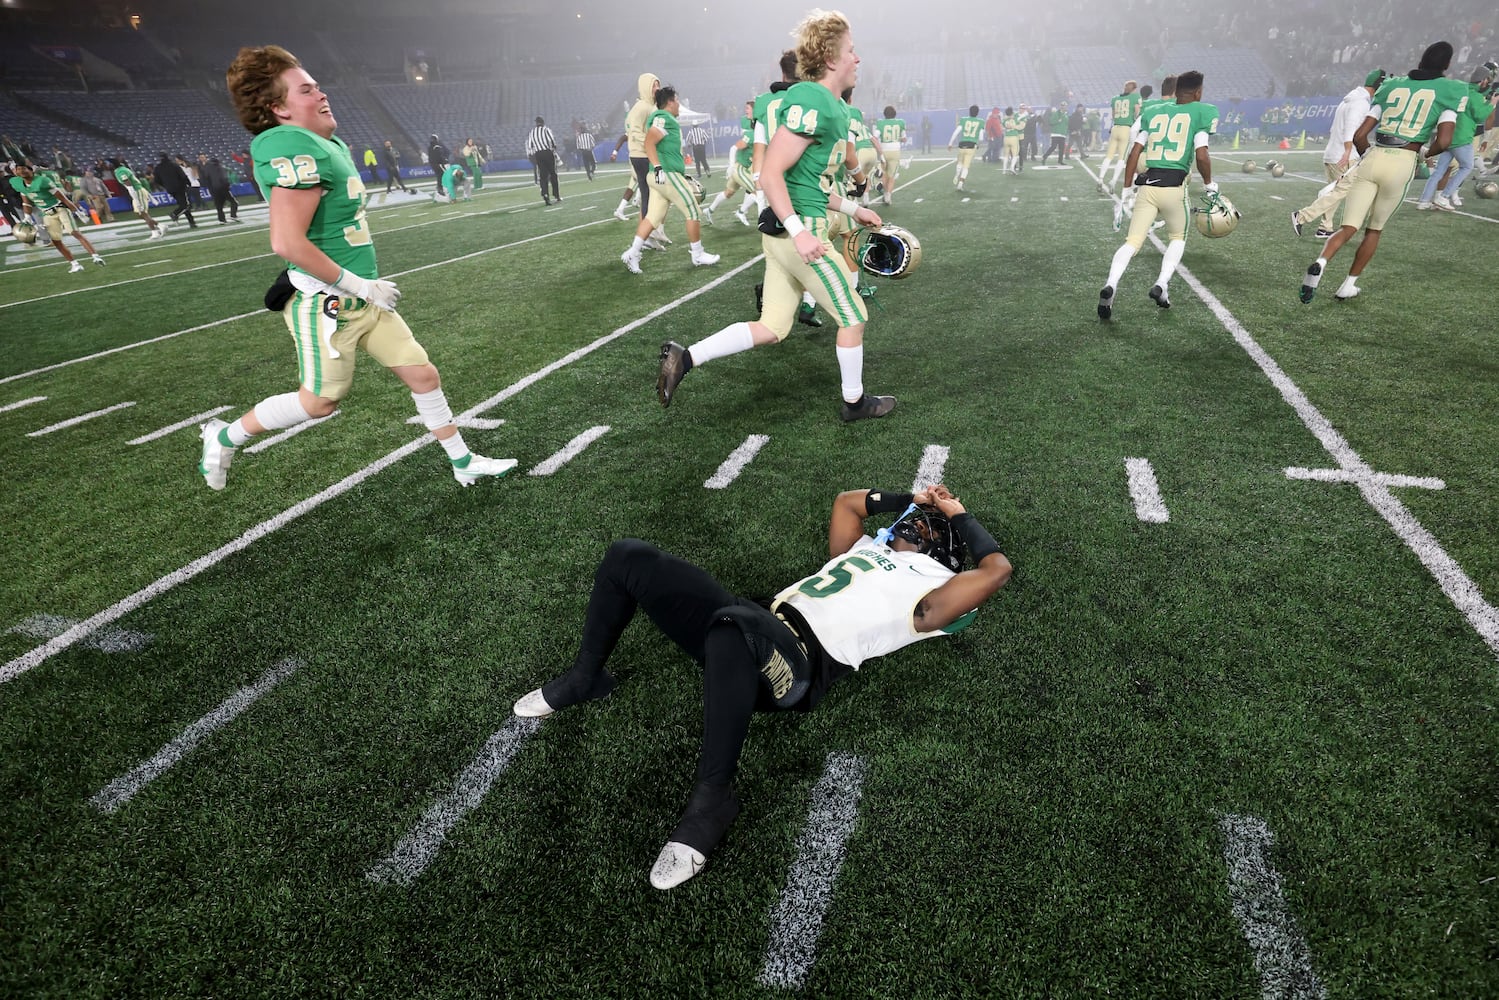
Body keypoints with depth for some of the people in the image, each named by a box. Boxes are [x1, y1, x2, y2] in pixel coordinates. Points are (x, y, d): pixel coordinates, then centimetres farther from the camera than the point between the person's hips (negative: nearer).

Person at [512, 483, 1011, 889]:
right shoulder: (866, 549, 33)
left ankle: (711, 799, -28)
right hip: (755, 632, 8)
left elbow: (997, 569, -3)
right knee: (628, 557, 2)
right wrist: (907, 497, 42)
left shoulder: (931, 586, 11)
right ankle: (585, 677, 19)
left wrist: (959, 514, 13)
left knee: (732, 622, -46)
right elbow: (846, 500, 47)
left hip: (802, 659, -8)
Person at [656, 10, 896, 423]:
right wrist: (799, 232, -27)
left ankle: (684, 357, 8)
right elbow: (771, 175, -22)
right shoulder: (811, 100, -15)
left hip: (783, 232, 10)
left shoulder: (832, 108, 16)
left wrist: (853, 209, 24)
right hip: (799, 232, -10)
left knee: (772, 329, 12)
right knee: (853, 317, 6)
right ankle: (855, 402, 23)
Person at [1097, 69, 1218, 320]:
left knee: (1132, 242, 1)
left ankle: (1111, 285, -25)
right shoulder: (1200, 114, 4)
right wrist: (1209, 184, 11)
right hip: (1173, 186, -2)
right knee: (1177, 238, 21)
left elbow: (1134, 153, 9)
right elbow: (1201, 156, -5)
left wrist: (1127, 190, 15)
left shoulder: (1153, 113, 16)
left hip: (1146, 185, 2)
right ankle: (1162, 284, 2)